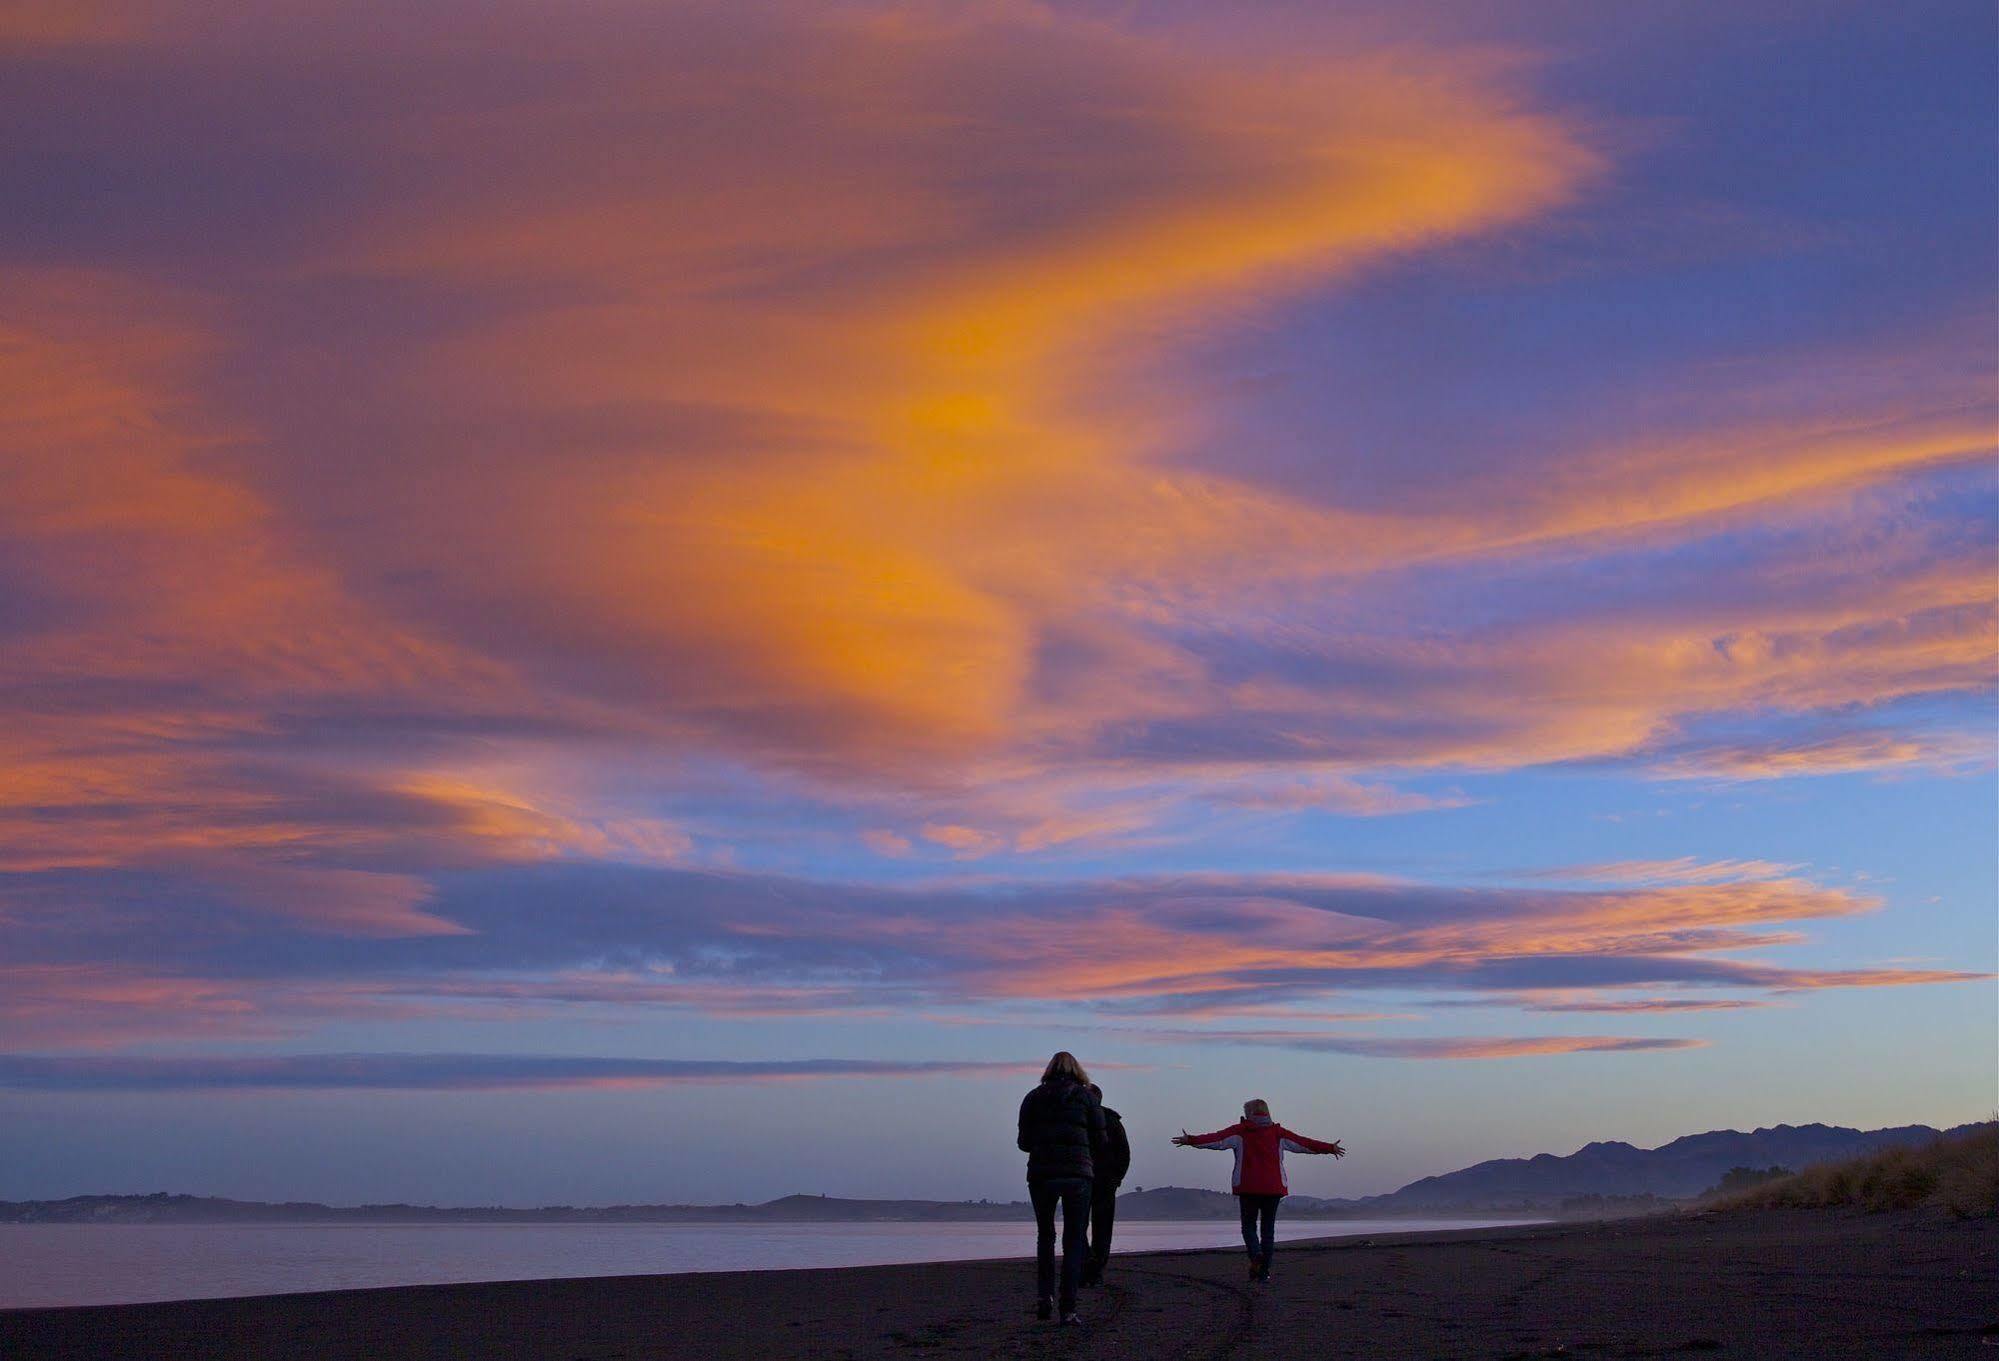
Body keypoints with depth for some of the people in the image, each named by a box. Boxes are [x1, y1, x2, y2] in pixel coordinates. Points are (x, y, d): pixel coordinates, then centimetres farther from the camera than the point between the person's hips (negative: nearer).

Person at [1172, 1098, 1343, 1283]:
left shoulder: (1239, 1131, 2)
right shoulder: (1278, 1133, 9)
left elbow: (1216, 1139, -9)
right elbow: (1303, 1143, 11)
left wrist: (1190, 1141, -13)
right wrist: (1330, 1148, 19)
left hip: (1248, 1187, -2)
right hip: (1274, 1188, 2)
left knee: (1249, 1225, 8)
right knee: (1268, 1228, 9)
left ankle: (1256, 1254, -21)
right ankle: (1264, 1270, 4)